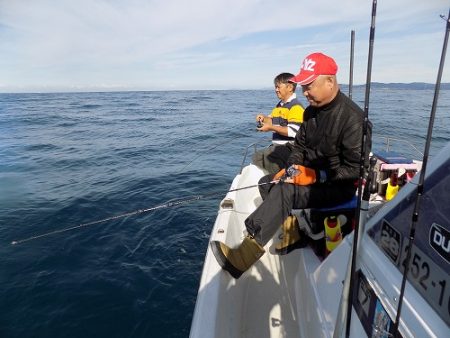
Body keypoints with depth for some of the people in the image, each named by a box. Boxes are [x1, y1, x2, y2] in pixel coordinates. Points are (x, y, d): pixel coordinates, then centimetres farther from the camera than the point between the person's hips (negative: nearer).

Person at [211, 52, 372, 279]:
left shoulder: (352, 118, -18)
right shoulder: (311, 111, 6)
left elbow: (355, 169, -19)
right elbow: (300, 145, 15)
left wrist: (317, 176, -24)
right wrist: (293, 168, -4)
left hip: (339, 186, -8)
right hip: (311, 176, 8)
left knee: (284, 192, -30)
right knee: (266, 183, -5)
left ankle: (246, 255, -32)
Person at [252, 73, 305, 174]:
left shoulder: (295, 107, -14)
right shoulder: (279, 105, 16)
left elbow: (293, 132, -23)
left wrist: (271, 128, -21)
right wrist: (264, 118, 6)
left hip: (288, 147, -10)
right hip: (277, 145, 10)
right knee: (256, 157, 7)